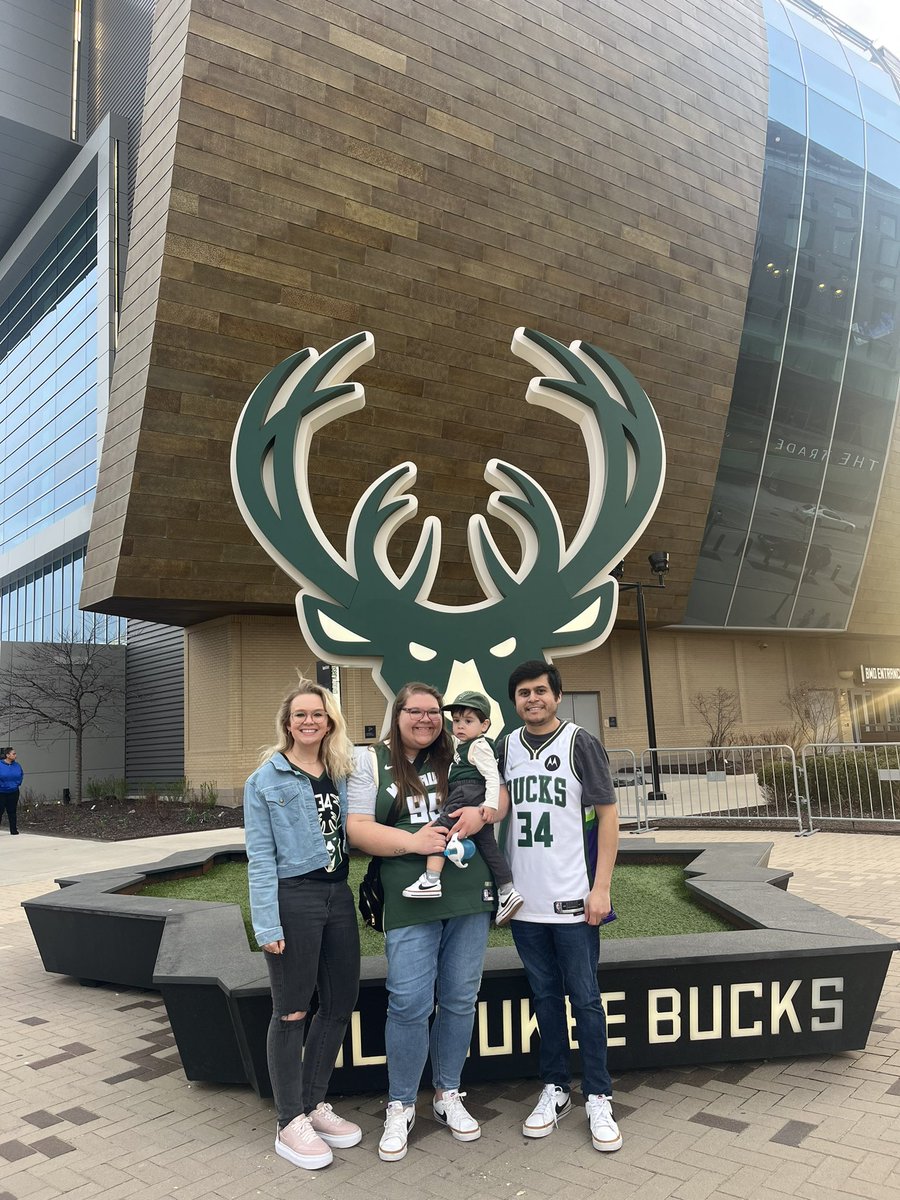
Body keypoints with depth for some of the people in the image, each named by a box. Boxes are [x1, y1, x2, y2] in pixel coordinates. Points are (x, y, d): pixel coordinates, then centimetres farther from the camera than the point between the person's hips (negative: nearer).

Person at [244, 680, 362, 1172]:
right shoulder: (266, 780, -4)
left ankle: (315, 1104, 33)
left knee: (341, 1003, 14)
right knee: (291, 1011, 5)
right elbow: (260, 856, -7)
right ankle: (290, 1124, 21)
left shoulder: (342, 774, 10)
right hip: (292, 897, -6)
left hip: (338, 895, 6)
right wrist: (268, 924, -12)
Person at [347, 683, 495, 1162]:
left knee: (460, 999, 12)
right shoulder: (371, 762, 3)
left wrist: (481, 812, -8)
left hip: (469, 895, 3)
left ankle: (448, 1095, 33)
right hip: (410, 902, -3)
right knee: (409, 1004, -2)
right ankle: (400, 1106, 21)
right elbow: (357, 828, -4)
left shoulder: (459, 756, 9)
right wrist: (413, 841, -16)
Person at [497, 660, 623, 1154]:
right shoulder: (505, 748, 5)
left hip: (572, 899, -3)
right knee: (545, 996, 14)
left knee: (585, 999, 5)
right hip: (525, 901, 4)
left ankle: (598, 1098, 19)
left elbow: (607, 815, -6)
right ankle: (555, 1089, 28)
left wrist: (601, 887, -11)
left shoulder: (581, 743, -6)